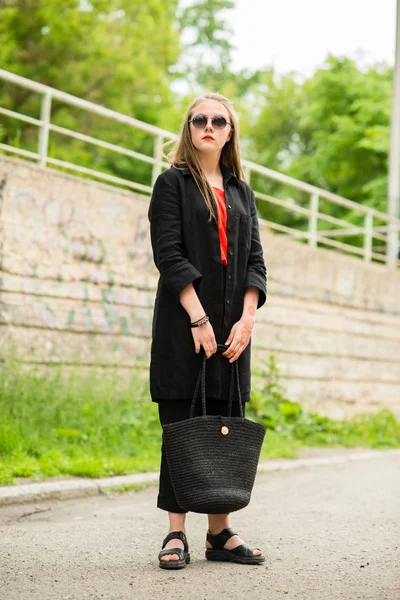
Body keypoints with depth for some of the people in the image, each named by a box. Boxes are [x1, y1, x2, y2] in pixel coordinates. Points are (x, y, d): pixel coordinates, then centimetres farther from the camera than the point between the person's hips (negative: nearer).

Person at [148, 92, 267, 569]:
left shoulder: (242, 193, 18)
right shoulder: (173, 183, 5)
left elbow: (254, 258, 11)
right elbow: (168, 252, -6)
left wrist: (247, 318, -4)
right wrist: (198, 317, -15)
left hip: (233, 326, 4)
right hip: (183, 321, -4)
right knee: (182, 425, -4)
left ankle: (220, 533, 9)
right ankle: (176, 534, 0)